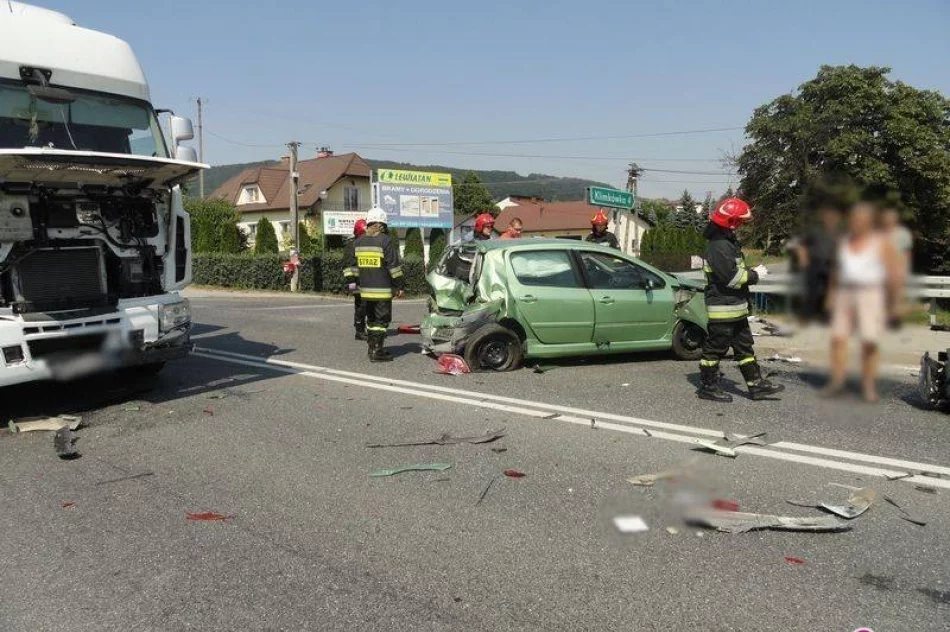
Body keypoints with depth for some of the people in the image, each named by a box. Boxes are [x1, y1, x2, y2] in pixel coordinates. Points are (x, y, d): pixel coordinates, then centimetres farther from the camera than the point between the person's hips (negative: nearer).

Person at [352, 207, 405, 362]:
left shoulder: (358, 242, 11)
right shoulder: (386, 241, -9)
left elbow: (354, 266, 17)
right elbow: (394, 266, -10)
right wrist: (400, 286, -6)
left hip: (365, 289, 6)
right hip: (382, 290, -6)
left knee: (371, 319, 17)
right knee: (381, 320, -1)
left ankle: (372, 348, 23)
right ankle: (377, 352, -2)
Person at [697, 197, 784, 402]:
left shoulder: (728, 242, 15)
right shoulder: (719, 247, -20)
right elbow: (732, 278, -24)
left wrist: (752, 272, 9)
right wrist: (755, 274, -12)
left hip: (736, 308, 11)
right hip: (723, 309, -11)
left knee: (744, 346, 14)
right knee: (715, 348, 0)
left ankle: (756, 385, 21)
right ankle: (707, 387, 10)